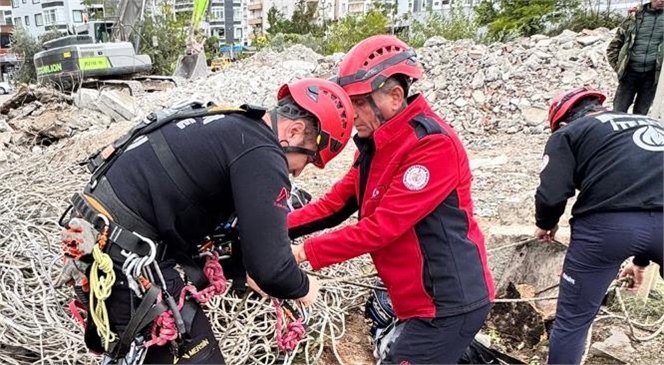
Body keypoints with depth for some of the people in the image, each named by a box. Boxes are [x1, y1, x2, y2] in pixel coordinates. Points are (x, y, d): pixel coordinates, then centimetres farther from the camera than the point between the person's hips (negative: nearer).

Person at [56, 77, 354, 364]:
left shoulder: (230, 126, 11)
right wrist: (304, 288, -3)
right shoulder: (262, 155, -19)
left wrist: (246, 270, 24)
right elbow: (270, 268, -25)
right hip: (128, 259, -10)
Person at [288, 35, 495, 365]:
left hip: (449, 304, -9)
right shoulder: (375, 146, 7)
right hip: (423, 301, 9)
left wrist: (306, 252, -21)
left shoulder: (433, 144, -22)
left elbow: (382, 227, -25)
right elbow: (335, 203, 4)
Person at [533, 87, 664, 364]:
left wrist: (545, 225, 23)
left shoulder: (568, 133, 17)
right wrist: (641, 258, 45)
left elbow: (552, 194, 0)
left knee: (572, 320, 14)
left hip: (607, 223, -4)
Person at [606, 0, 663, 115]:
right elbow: (614, 46, 8)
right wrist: (618, 66, 2)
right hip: (630, 72, -1)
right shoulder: (635, 16, 2)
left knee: (640, 114, 10)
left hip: (652, 75, 1)